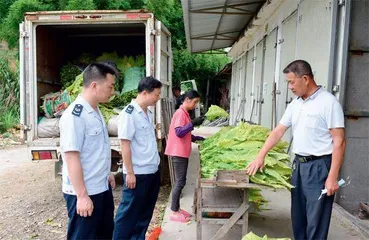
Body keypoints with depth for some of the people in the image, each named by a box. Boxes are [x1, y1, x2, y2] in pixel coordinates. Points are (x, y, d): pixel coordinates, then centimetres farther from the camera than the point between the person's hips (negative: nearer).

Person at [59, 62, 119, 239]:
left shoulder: (95, 111, 7)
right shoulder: (75, 115, -22)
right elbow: (71, 157, -23)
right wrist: (82, 195, -21)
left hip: (102, 188, 9)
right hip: (84, 193, -9)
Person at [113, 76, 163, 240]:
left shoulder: (148, 112, 9)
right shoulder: (128, 113, -16)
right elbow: (125, 144, -17)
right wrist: (130, 172, -17)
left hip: (153, 170, 8)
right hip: (138, 173, -8)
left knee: (146, 210, 18)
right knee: (129, 211, 6)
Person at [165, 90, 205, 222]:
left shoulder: (185, 113, 15)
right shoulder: (180, 113, -15)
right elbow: (179, 132, -24)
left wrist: (196, 138, 11)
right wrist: (193, 123, -27)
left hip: (183, 152, 10)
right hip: (178, 153, -10)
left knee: (181, 182, 14)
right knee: (180, 182, -3)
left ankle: (177, 208, 25)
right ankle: (174, 212, 8)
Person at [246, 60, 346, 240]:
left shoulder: (328, 102, -13)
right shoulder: (295, 104, 9)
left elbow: (339, 141, -15)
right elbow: (278, 131, 11)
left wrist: (332, 177, -18)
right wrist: (260, 156, 5)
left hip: (319, 166, -7)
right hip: (298, 164, 7)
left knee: (315, 219, 3)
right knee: (298, 215, 18)